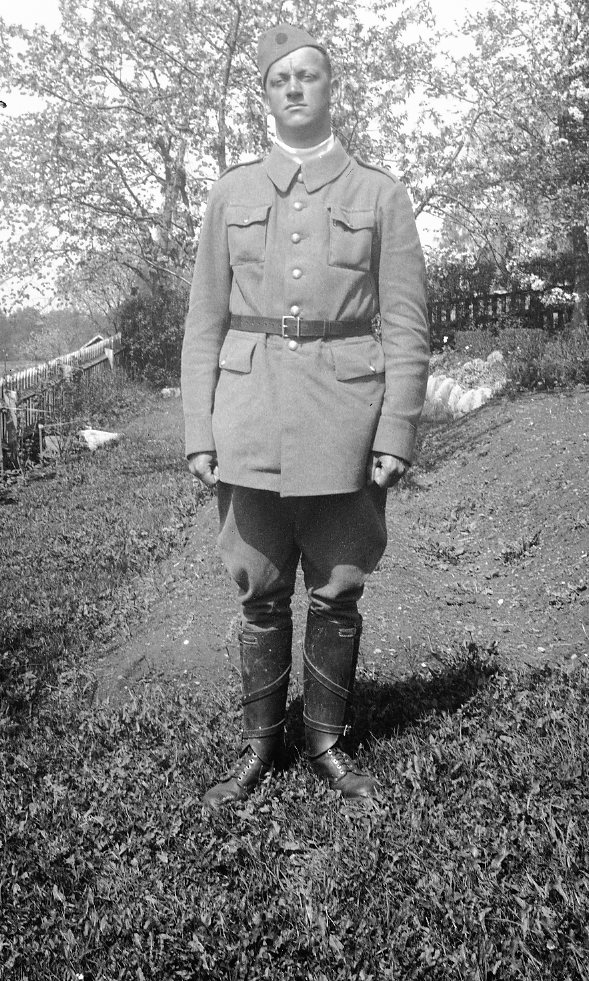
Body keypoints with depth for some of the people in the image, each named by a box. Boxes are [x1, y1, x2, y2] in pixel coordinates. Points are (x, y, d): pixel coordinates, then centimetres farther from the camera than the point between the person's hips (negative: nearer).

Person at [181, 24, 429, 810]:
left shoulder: (380, 193, 7)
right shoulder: (232, 193, 11)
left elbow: (406, 327, 2)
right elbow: (205, 323, 8)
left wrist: (396, 435, -7)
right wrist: (199, 433, 1)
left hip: (343, 427, -1)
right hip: (250, 427, 1)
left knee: (336, 594, 7)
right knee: (260, 592, 8)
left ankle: (327, 739, 25)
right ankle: (260, 744, 24)